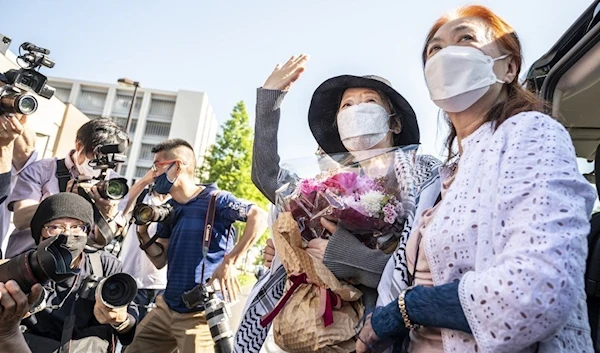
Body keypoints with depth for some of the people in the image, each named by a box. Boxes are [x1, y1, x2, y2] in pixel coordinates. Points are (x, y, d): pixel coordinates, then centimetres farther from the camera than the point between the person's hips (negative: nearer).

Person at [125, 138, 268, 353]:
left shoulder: (213, 199, -14)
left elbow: (259, 217, -27)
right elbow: (160, 260, 12)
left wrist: (230, 261, -29)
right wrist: (143, 233, -4)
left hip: (199, 314, -7)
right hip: (166, 307, 8)